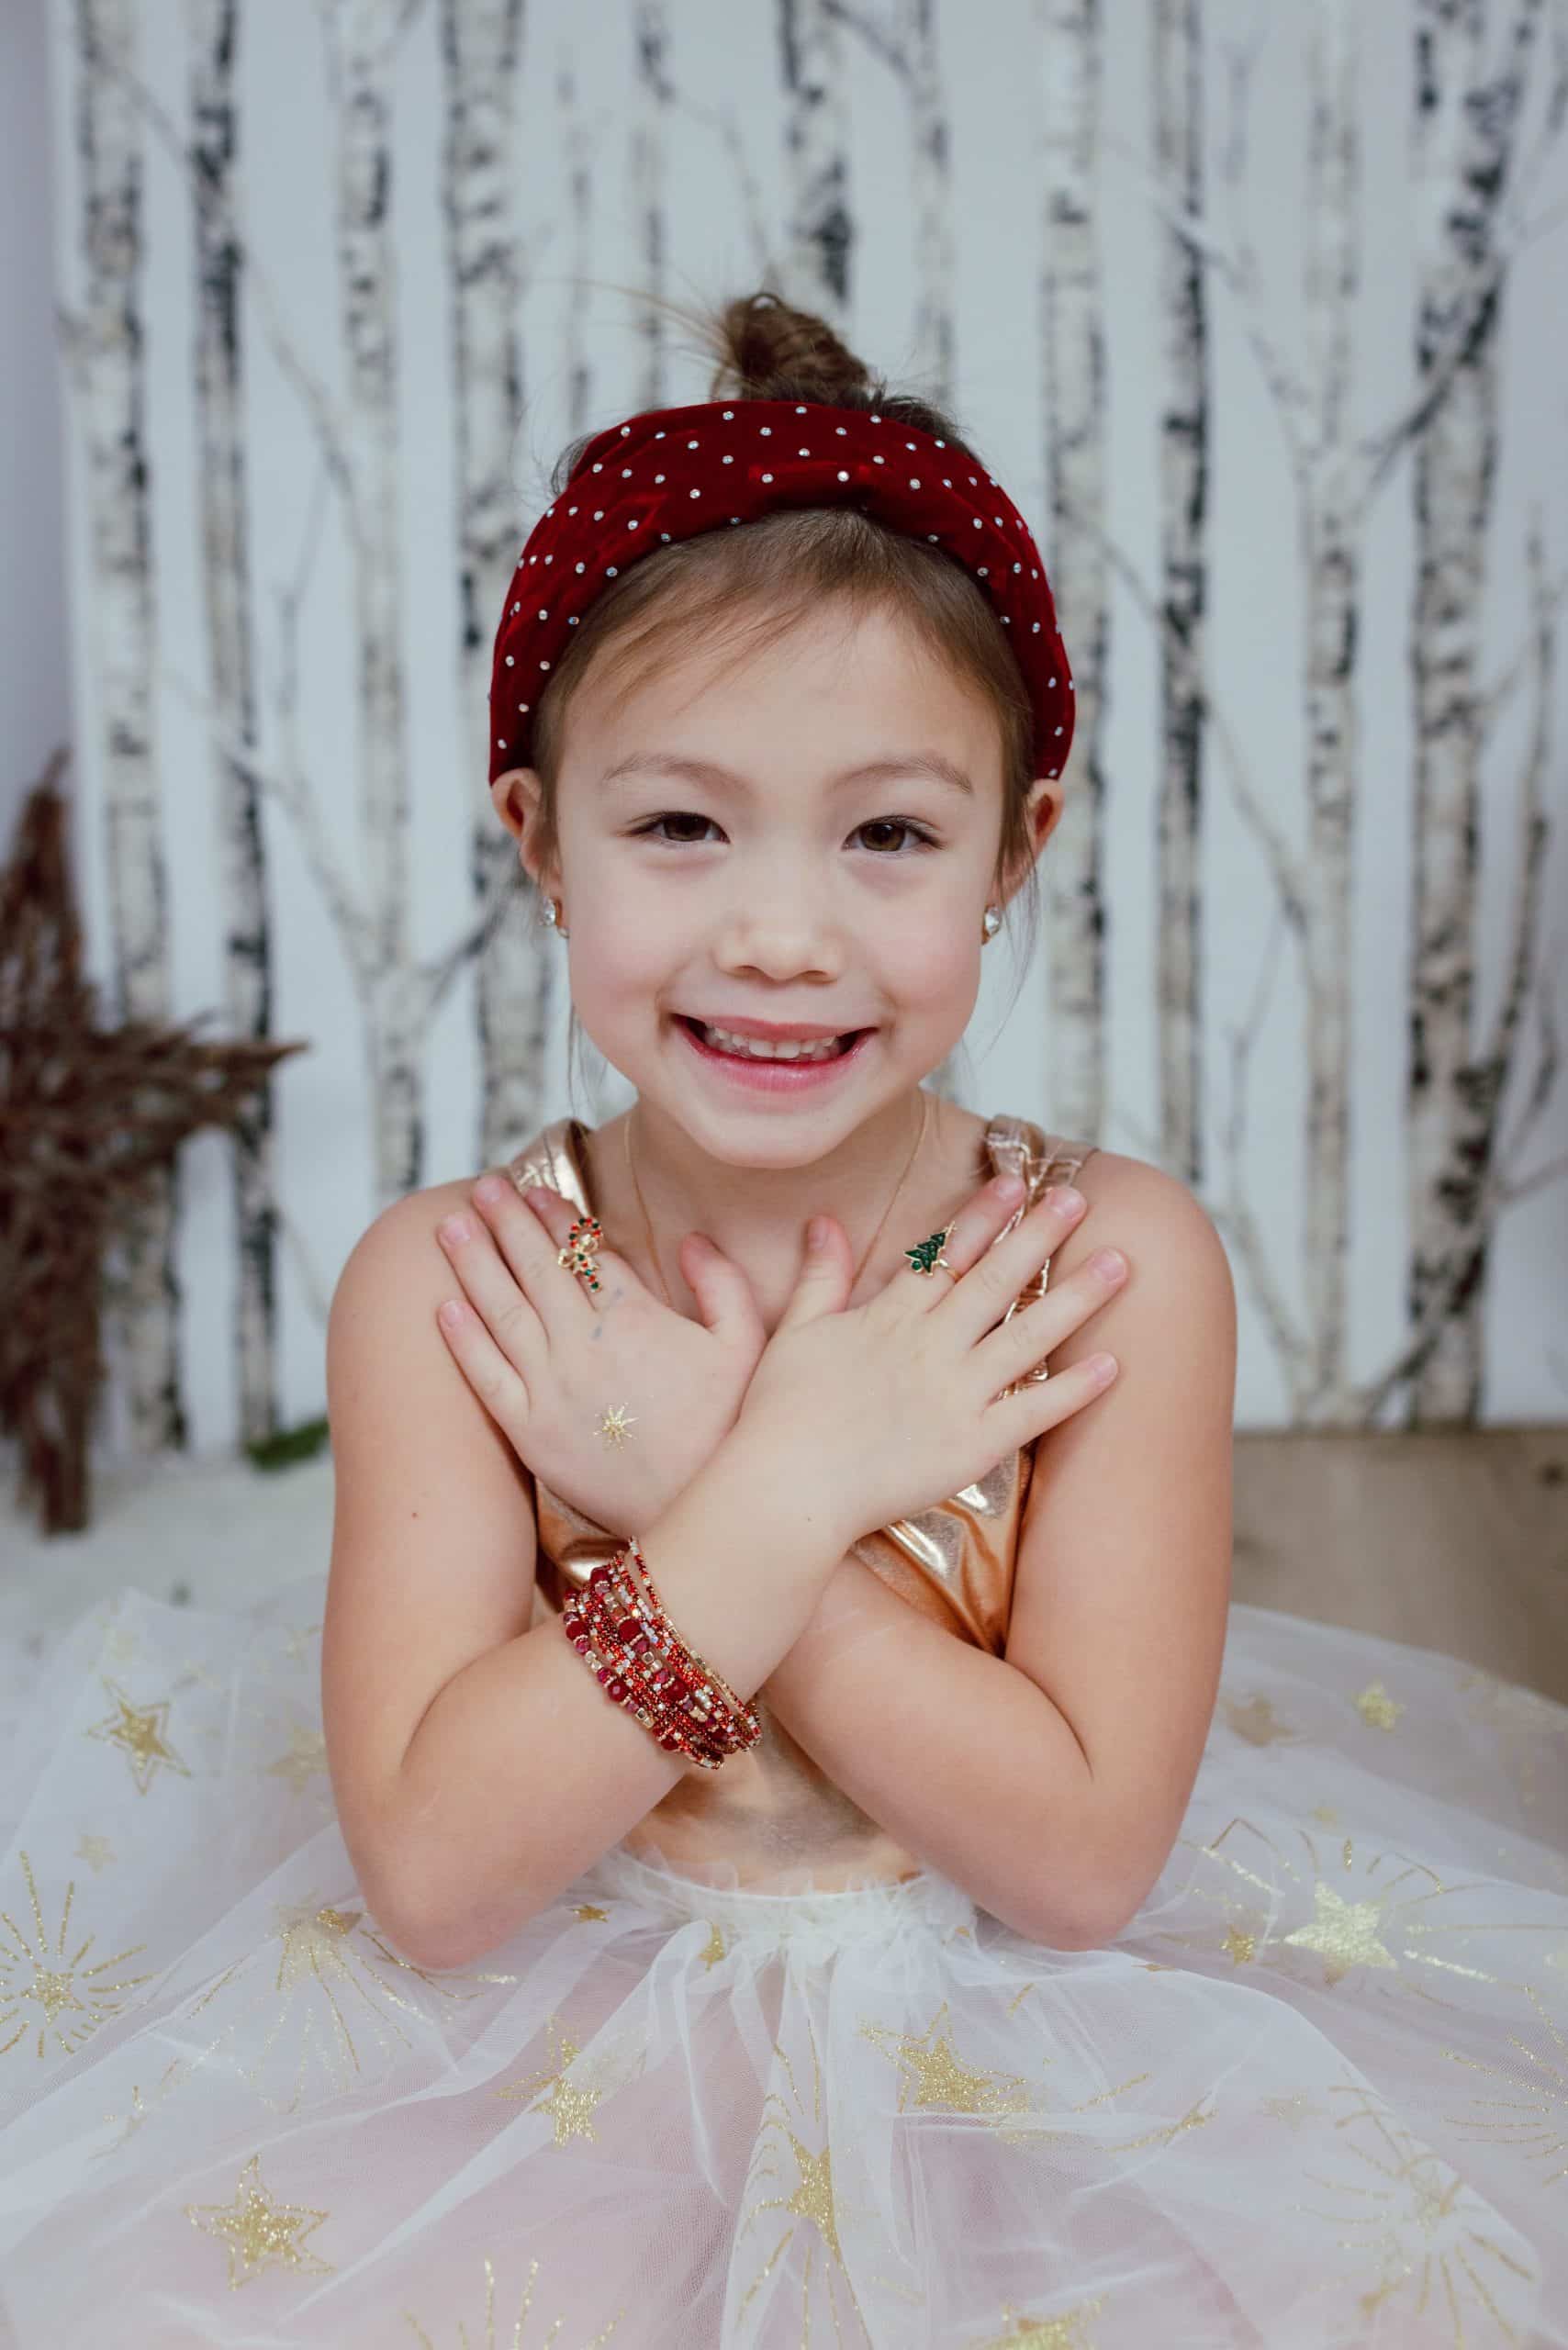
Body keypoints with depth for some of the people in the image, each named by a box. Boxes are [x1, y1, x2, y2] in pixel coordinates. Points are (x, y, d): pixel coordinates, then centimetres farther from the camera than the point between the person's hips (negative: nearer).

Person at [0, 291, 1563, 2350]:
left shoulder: (1116, 1257, -12)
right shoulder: (439, 1286, -11)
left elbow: (1085, 1852, -17)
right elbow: (431, 1870, -17)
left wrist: (680, 1487, -21)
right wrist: (796, 1482, -23)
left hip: (1028, 2063, -2)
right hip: (557, 2072, 2)